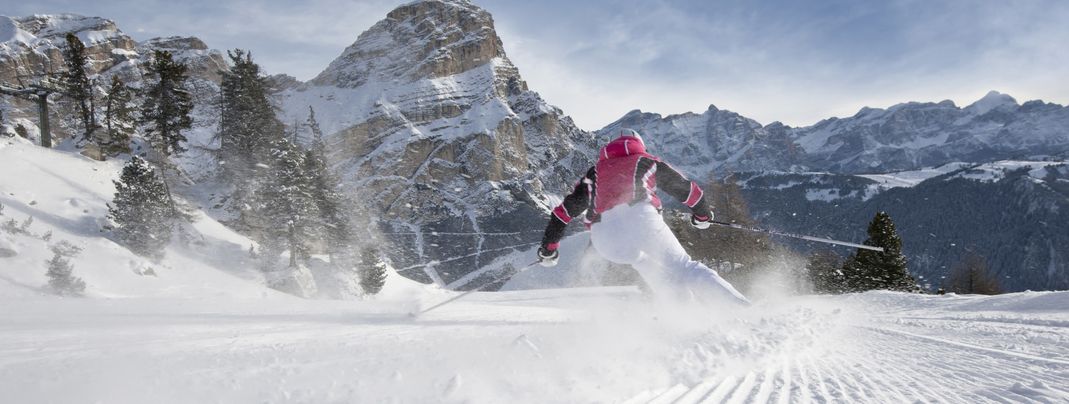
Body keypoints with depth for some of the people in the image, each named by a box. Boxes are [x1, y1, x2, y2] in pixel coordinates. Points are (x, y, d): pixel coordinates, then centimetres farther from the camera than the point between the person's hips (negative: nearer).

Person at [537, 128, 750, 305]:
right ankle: (739, 307, -13)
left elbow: (564, 210, 31)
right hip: (639, 217, -2)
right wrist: (703, 215, 50)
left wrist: (548, 247, 37)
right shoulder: (647, 162, 29)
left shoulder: (595, 172, 33)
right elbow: (687, 188, 33)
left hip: (604, 237, 2)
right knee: (683, 268, 0)